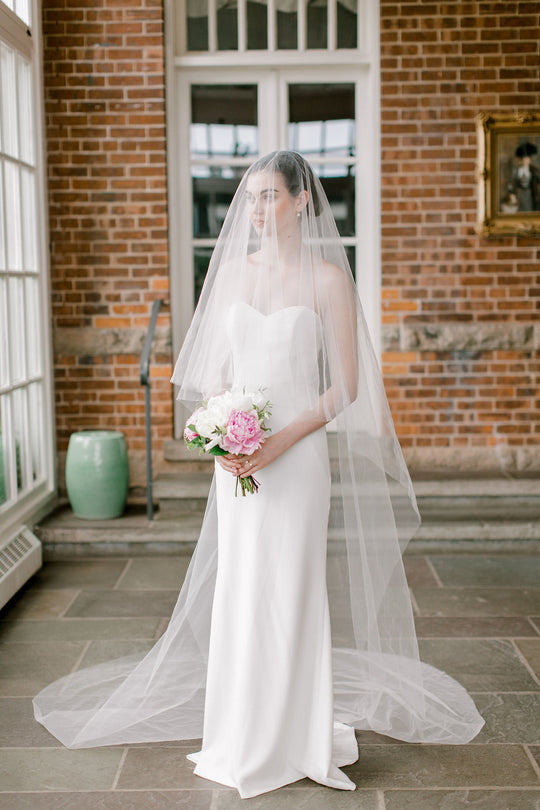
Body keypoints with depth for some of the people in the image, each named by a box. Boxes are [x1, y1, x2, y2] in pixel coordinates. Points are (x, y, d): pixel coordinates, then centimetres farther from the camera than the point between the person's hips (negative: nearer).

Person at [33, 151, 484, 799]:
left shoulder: (328, 278, -5)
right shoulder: (232, 270, 8)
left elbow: (346, 386, -7)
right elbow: (214, 366, 11)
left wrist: (282, 442, -17)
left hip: (298, 453, -4)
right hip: (237, 458, 4)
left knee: (290, 591, 3)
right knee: (238, 591, 10)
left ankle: (294, 736, 21)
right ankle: (242, 732, 27)